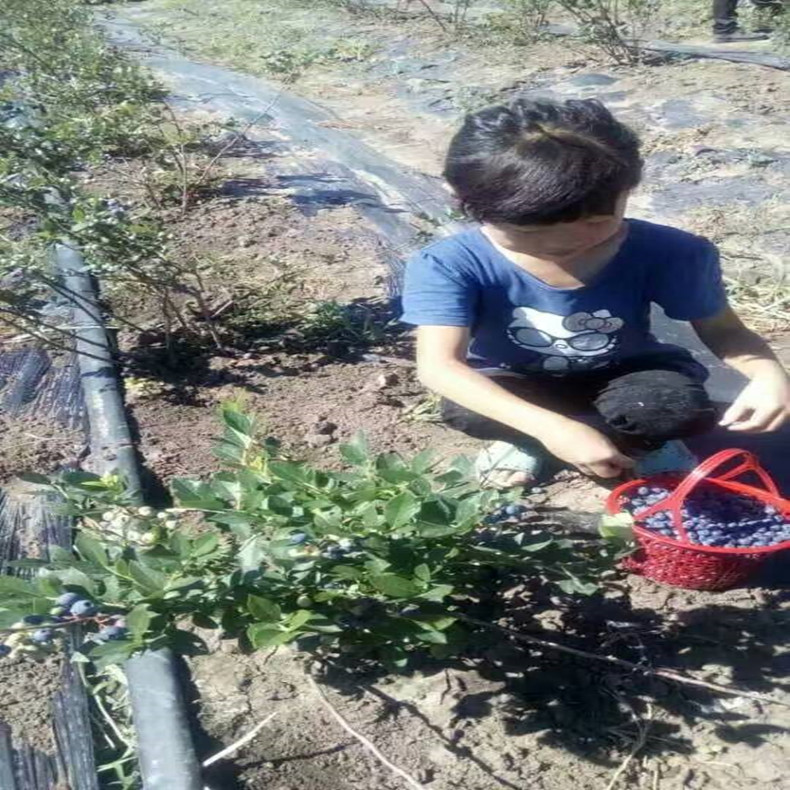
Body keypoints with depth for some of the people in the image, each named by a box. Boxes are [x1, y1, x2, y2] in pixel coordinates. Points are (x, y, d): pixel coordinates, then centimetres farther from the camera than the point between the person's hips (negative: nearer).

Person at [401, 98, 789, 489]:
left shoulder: (667, 254, -23)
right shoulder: (450, 264, -28)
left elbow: (722, 329, -10)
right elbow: (438, 365, -37)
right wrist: (553, 428, -48)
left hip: (621, 377, 1)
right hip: (519, 388, 0)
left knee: (680, 406, -32)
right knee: (466, 411, -33)